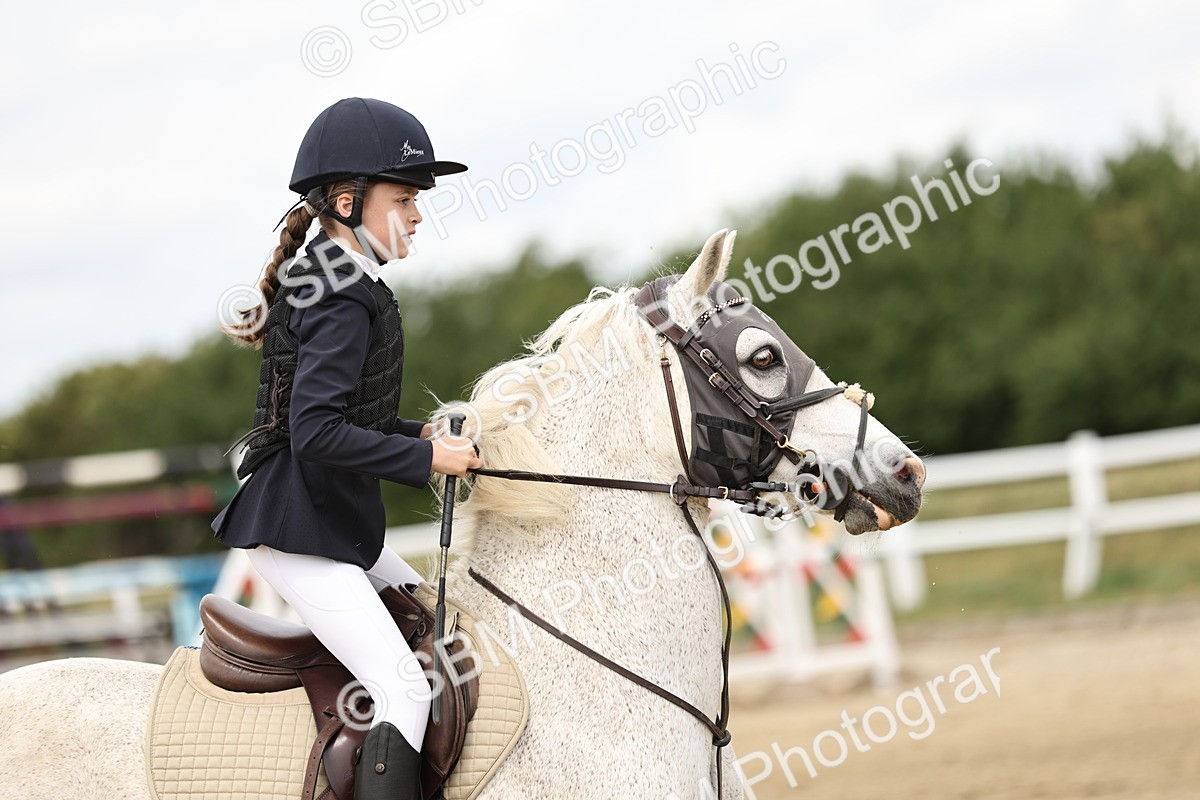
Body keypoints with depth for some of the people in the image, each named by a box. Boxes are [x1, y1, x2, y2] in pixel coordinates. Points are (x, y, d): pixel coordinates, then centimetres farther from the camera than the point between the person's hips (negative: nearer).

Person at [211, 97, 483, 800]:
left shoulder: (341, 290, 12)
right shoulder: (345, 306, -19)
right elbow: (317, 434, -27)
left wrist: (419, 434, 8)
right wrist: (428, 458, -21)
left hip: (340, 523, 11)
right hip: (297, 531, -11)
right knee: (406, 689, -19)